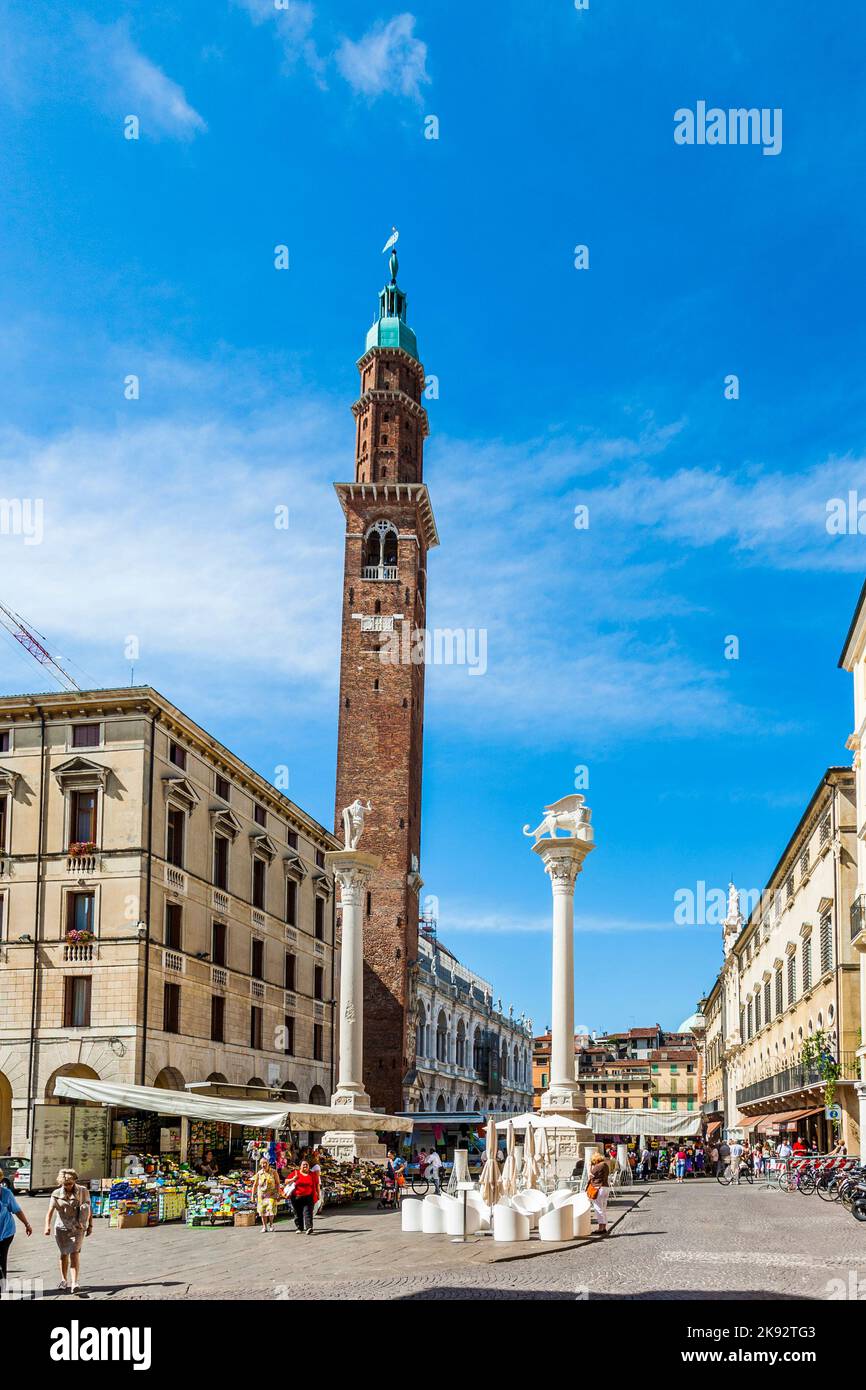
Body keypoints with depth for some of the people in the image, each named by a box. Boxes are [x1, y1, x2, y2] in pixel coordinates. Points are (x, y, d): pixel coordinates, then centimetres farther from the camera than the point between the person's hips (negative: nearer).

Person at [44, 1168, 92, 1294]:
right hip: (62, 1227, 2)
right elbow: (50, 1211, -16)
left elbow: (89, 1208, 5)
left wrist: (90, 1225, 6)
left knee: (74, 1253, -15)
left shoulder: (83, 1192, -5)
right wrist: (47, 1226, -31)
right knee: (64, 1254, 12)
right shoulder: (56, 1194, -7)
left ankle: (75, 1283, -19)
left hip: (77, 1228, -2)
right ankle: (64, 1281, 29)